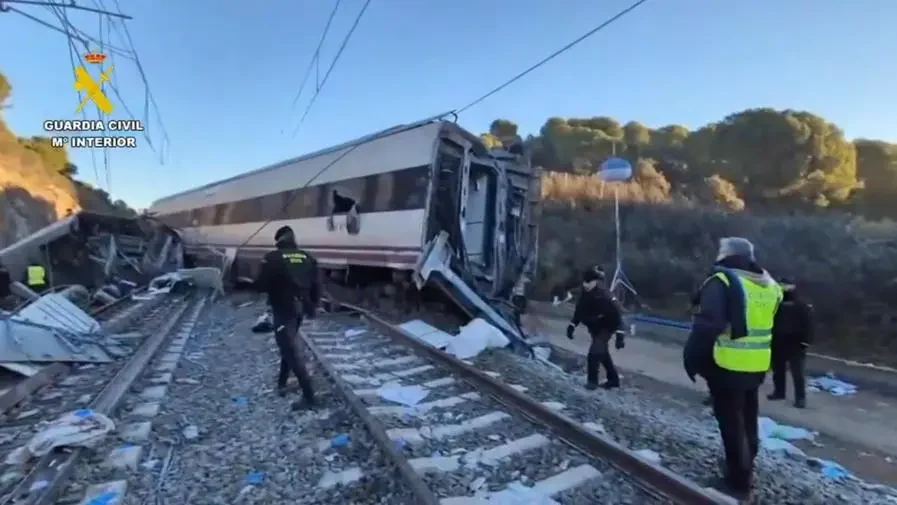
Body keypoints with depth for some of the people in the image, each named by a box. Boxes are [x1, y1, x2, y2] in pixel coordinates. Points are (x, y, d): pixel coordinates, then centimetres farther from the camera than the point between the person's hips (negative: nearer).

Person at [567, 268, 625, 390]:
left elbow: (615, 315, -26)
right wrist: (571, 326, 3)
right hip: (594, 329, 8)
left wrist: (619, 335, -27)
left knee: (594, 354, -17)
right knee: (603, 353, 19)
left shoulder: (602, 297, -28)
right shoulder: (584, 295, -7)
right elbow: (579, 312, 7)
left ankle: (592, 380, 2)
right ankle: (613, 379, 37)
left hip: (606, 329, -8)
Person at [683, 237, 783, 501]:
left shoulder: (722, 282, -15)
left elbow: (706, 325, -22)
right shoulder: (769, 285, 9)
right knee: (748, 420, 22)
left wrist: (691, 358, -15)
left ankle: (738, 482, 13)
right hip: (757, 366, 8)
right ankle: (744, 469, 39)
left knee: (732, 424, 4)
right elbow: (767, 326, 17)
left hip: (727, 366, -7)